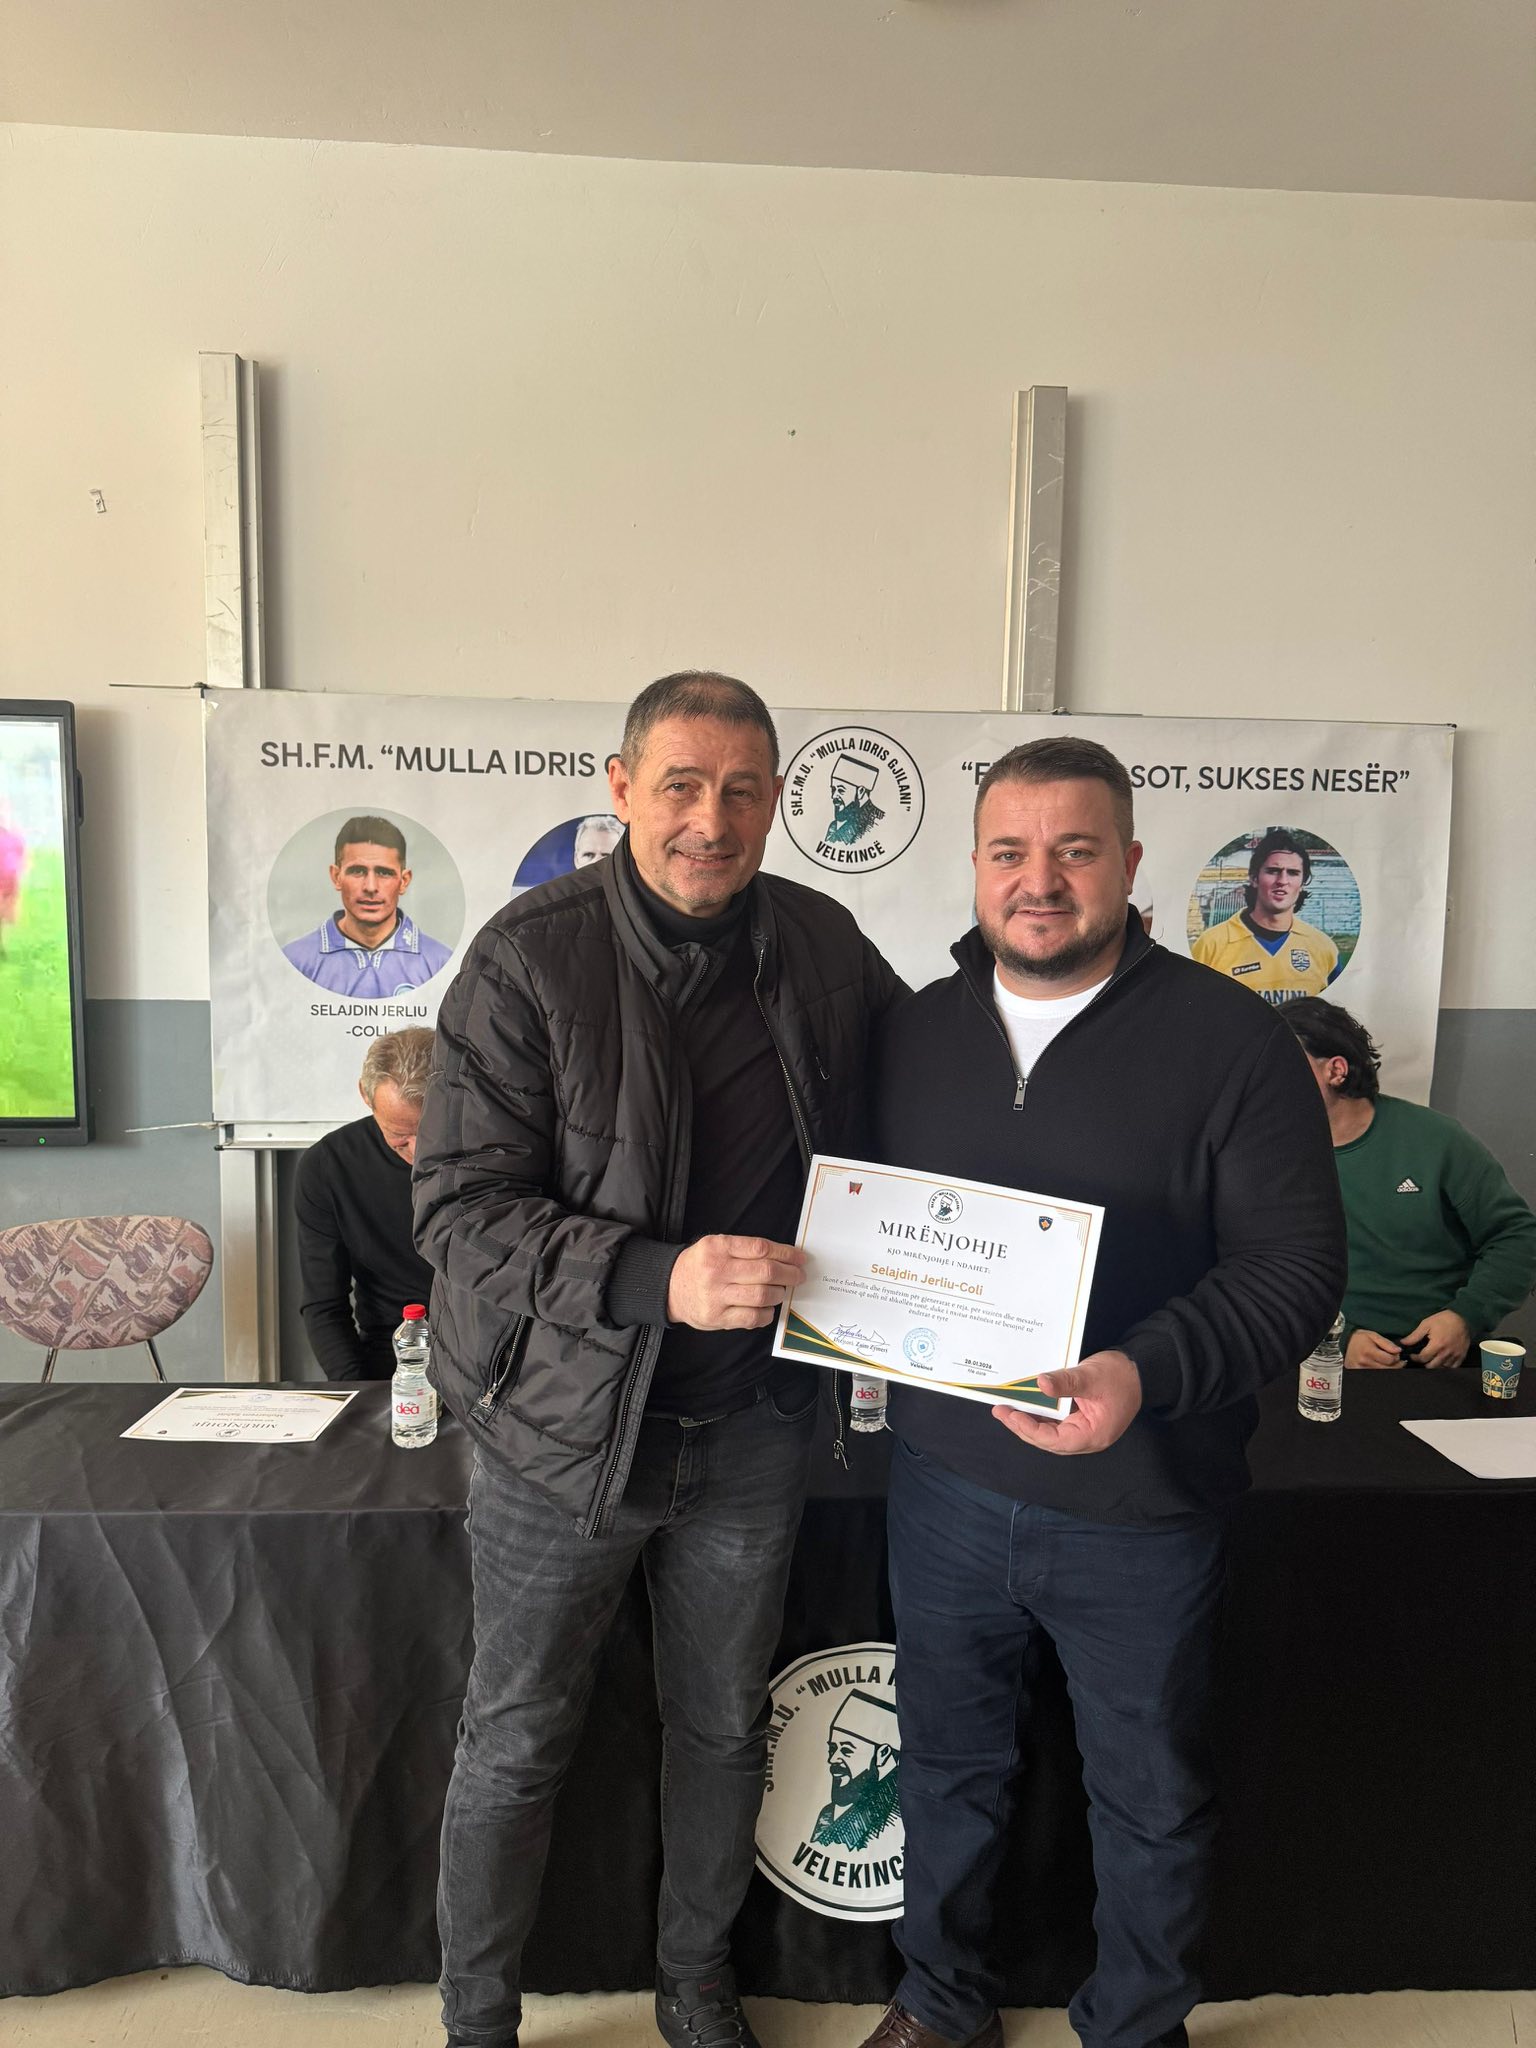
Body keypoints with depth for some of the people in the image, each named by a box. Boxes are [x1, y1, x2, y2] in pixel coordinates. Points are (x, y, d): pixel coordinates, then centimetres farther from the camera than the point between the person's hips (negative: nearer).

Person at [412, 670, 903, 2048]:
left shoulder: (822, 945, -3)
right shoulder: (533, 954, -15)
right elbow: (461, 1208, -18)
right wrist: (655, 1279, -31)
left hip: (753, 1419, 4)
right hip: (570, 1419, -3)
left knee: (725, 1727, 22)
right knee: (517, 1744, 15)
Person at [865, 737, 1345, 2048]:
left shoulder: (1231, 1041, -11)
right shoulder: (916, 1031, 3)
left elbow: (1297, 1267, -14)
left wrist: (1151, 1374, -29)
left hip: (1139, 1506, -3)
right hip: (947, 1483, 4)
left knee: (1150, 1796, 18)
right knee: (950, 1765, 22)